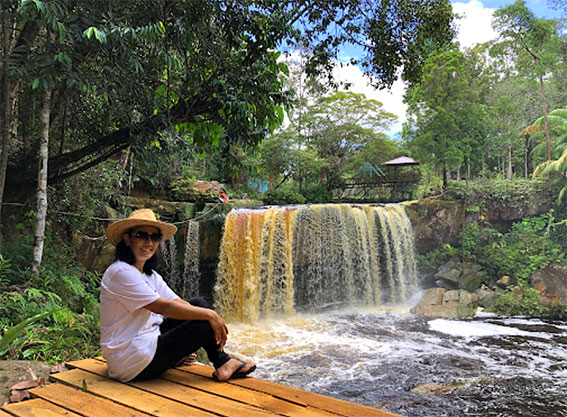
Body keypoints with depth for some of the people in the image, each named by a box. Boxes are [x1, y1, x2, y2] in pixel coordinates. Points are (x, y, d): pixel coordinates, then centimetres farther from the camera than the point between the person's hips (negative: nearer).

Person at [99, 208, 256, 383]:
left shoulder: (150, 276, 11)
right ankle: (222, 363, 10)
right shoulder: (121, 272, -18)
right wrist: (210, 315, -19)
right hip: (132, 364, -9)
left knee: (198, 304, 3)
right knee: (205, 323, -13)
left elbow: (179, 303, 2)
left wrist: (215, 318, -12)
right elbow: (162, 306, -23)